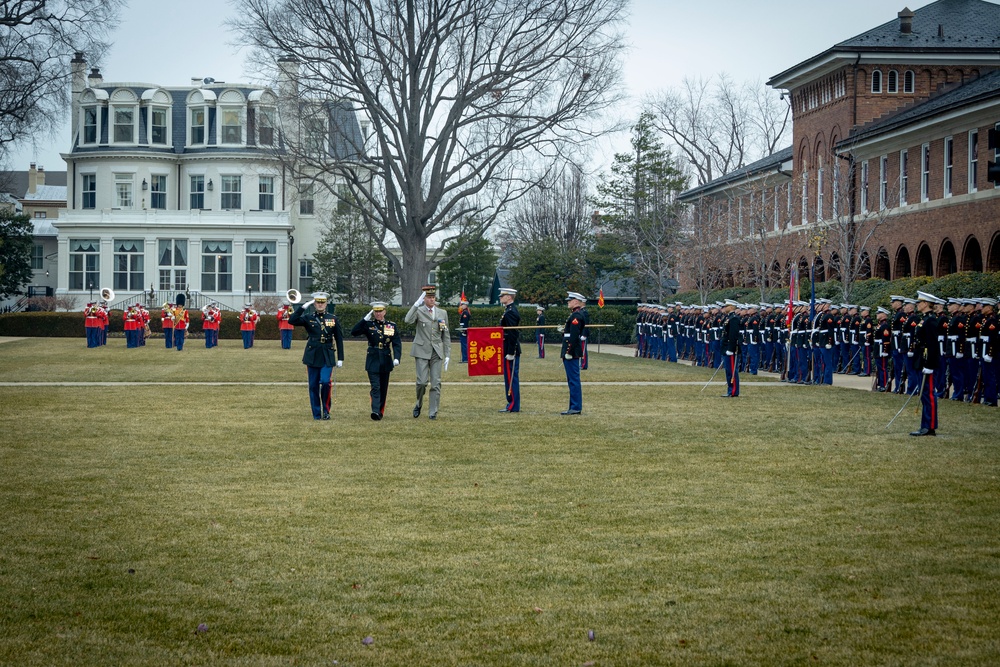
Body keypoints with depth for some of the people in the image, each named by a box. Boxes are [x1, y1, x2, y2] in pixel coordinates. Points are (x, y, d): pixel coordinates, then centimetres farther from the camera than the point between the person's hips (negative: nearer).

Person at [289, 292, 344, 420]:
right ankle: (316, 413, 13)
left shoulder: (333, 319, 5)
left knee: (325, 382, -16)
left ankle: (326, 410, 2)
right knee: (313, 386, 3)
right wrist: (303, 307, -17)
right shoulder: (308, 318, 3)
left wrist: (340, 358, 4)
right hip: (313, 356, 1)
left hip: (327, 357, -1)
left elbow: (339, 339, 8)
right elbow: (292, 321, -14)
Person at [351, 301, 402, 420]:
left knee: (383, 388, 11)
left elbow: (397, 343, -2)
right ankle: (375, 411, -23)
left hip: (386, 361, 2)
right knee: (375, 387, -13)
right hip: (373, 361, -2)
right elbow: (354, 332, -11)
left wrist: (397, 358, -17)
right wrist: (365, 319, -14)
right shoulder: (368, 324, 0)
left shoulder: (392, 326, 4)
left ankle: (381, 411, 22)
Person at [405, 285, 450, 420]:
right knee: (422, 382, -10)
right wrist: (416, 304, -26)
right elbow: (408, 320, -22)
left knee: (436, 383, -1)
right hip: (422, 352, -3)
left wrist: (447, 355, 8)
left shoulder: (442, 313, 11)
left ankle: (433, 412, 6)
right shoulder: (418, 311, 1)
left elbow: (446, 336, 13)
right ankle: (419, 404, 16)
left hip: (437, 352, 3)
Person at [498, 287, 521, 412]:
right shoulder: (511, 310, 16)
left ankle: (513, 406, -3)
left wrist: (510, 353, -21)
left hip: (511, 351, -10)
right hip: (511, 350, 10)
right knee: (511, 378, 13)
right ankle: (513, 404, 17)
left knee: (511, 378, -6)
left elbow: (512, 334, -22)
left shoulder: (510, 312, -17)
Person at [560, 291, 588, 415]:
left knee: (573, 380, -8)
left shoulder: (576, 316, -16)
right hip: (575, 352, 11)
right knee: (573, 380, 13)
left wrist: (568, 352, -22)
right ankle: (575, 407, 17)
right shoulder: (581, 313, 16)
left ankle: (576, 407, -6)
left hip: (572, 352, -11)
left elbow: (574, 336, -23)